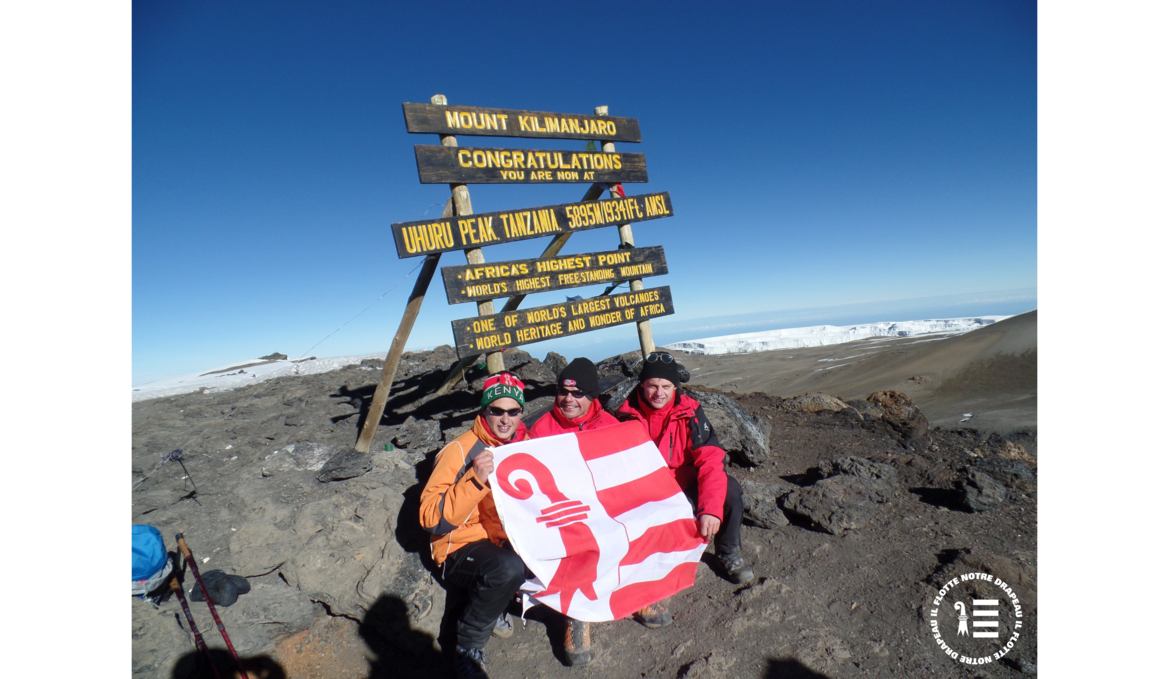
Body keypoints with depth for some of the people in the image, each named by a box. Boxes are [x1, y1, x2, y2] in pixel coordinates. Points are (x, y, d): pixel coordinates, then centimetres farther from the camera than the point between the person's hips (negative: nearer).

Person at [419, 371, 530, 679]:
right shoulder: (460, 451, -15)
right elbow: (431, 520, -23)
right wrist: (475, 480, -35)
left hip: (511, 541, 6)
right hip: (462, 550, -6)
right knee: (508, 567, -34)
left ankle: (494, 607, 7)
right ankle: (468, 646, -6)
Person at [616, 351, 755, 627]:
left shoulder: (689, 412, -13)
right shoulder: (627, 415, -11)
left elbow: (711, 459, -21)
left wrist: (710, 509, -35)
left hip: (685, 485, 1)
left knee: (730, 490, -22)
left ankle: (728, 553, 8)